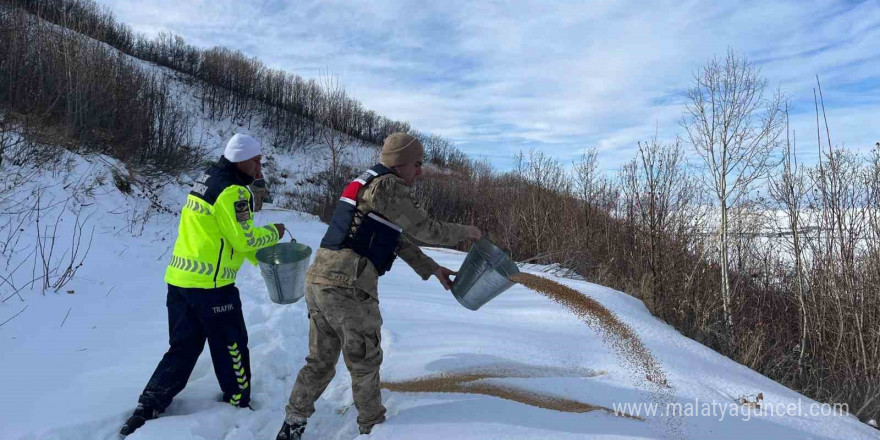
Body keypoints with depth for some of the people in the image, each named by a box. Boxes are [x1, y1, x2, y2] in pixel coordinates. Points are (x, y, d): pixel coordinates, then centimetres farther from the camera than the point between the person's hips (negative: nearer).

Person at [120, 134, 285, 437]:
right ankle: (238, 405, 25)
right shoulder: (232, 190, -16)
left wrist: (261, 258, 19)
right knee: (231, 347, 10)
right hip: (210, 285, -9)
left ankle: (146, 409, 16)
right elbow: (243, 239, -17)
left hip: (180, 278, 9)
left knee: (183, 348, 17)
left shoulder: (207, 180, 16)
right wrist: (273, 233, 2)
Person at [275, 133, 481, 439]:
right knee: (365, 360, 13)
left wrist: (432, 269, 26)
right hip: (348, 287, -8)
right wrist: (465, 232, 11)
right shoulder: (388, 186, -8)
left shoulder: (367, 185, 22)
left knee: (321, 360, 21)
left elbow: (399, 240, 25)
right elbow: (425, 230, -6)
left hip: (319, 280, 9)